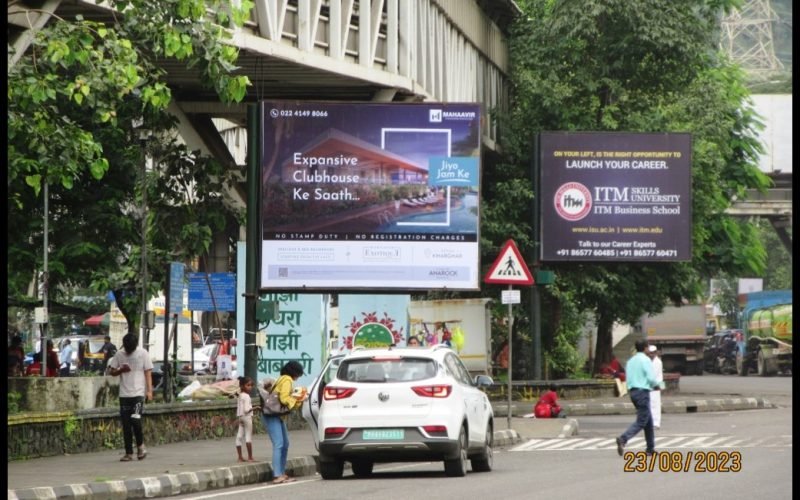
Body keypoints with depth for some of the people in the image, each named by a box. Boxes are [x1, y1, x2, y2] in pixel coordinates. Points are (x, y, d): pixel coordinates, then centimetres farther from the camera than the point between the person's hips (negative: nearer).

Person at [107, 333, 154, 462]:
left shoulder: (143, 354, 0)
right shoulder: (119, 355, 7)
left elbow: (148, 373, 0)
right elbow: (111, 371, 12)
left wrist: (149, 390, -9)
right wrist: (121, 370, -9)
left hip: (138, 393, -3)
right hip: (124, 394, 3)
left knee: (135, 420, -17)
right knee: (126, 424, 2)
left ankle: (140, 446, 6)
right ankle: (128, 453, 8)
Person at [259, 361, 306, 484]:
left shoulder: (282, 379, 19)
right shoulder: (287, 380, -10)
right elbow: (284, 399, -20)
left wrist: (298, 400, 10)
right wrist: (297, 401, -6)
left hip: (278, 416, 10)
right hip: (272, 415, -10)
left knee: (285, 444, 12)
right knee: (278, 444, -16)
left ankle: (282, 473, 15)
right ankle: (277, 476, -21)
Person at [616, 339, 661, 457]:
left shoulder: (630, 361, 13)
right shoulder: (645, 360, -9)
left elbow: (628, 378, 14)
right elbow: (651, 377, -16)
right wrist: (656, 386, 6)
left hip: (632, 391, 8)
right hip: (643, 391, -8)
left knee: (648, 420, 16)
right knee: (641, 421, -8)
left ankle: (650, 448, 17)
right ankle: (623, 439, -27)